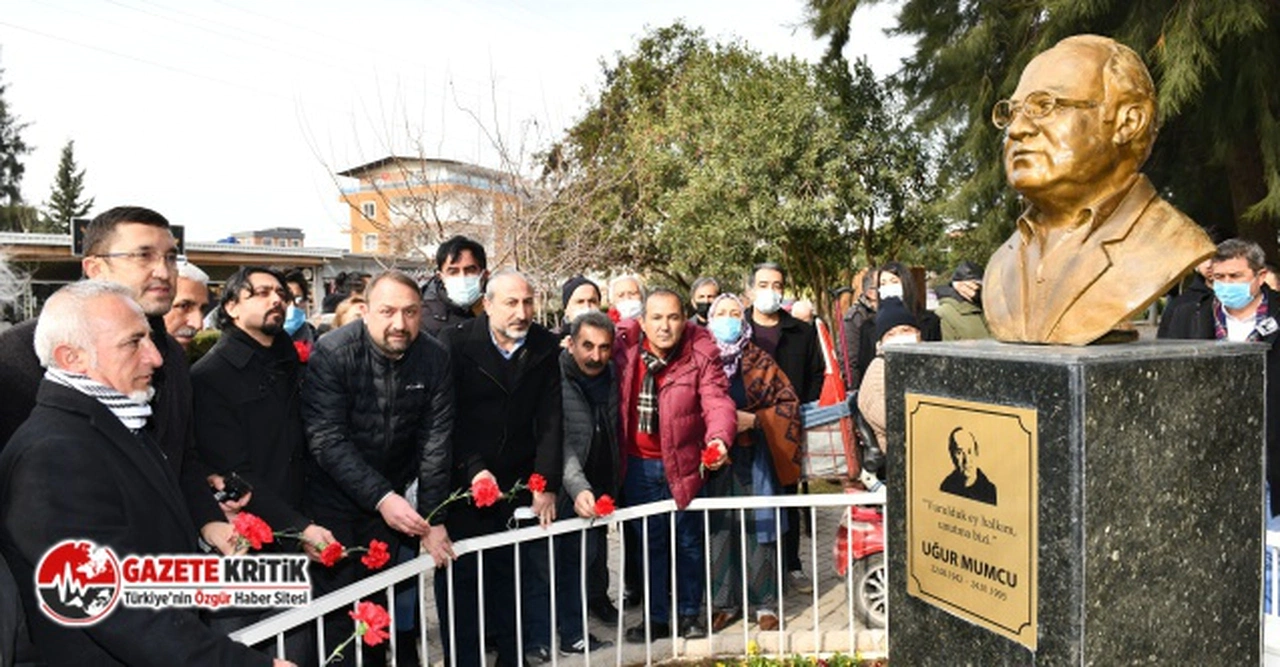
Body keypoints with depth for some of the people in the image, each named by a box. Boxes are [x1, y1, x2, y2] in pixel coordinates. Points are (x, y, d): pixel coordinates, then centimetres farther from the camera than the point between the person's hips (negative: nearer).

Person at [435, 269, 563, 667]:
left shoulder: (546, 348, 0)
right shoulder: (456, 343, -7)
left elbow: (550, 420, -3)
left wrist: (546, 484, -8)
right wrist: (473, 469, -18)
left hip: (517, 485, 2)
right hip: (462, 483, -2)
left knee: (512, 578, 12)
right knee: (460, 579, 5)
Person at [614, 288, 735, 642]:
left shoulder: (701, 353, -14)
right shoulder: (622, 345, -9)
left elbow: (717, 400, -24)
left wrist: (719, 437, -43)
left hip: (683, 463, -1)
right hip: (637, 464, 2)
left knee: (688, 541, 14)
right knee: (648, 541, 14)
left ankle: (689, 614, 33)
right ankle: (656, 617, 29)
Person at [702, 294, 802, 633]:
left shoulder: (759, 361, 1)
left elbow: (788, 403, 0)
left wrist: (754, 419, -12)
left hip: (753, 459, -1)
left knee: (757, 527, 2)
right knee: (719, 528, 5)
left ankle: (766, 603, 16)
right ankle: (724, 602, 19)